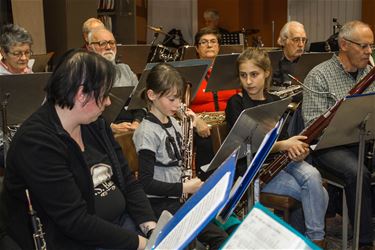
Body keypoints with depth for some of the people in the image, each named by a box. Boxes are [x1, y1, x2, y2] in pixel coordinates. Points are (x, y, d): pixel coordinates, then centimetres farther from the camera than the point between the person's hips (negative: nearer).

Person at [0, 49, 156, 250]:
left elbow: (127, 180, 6)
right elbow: (75, 221, -22)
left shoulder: (95, 124, 4)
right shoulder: (36, 143, -20)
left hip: (120, 222, 7)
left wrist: (151, 226, -7)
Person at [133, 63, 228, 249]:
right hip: (160, 202, -8)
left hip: (179, 196, 8)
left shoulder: (172, 122, 8)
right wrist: (183, 188, -21)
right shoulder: (147, 132, -17)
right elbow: (146, 182, -20)